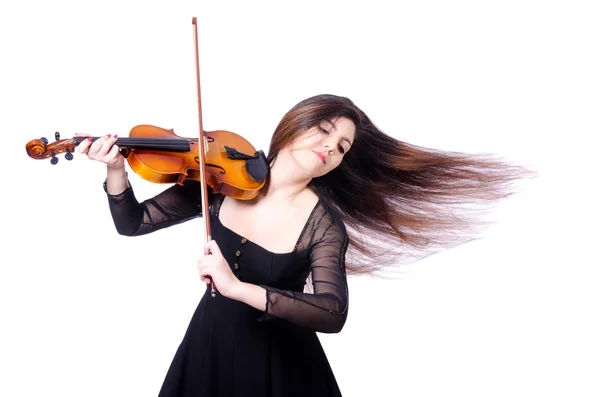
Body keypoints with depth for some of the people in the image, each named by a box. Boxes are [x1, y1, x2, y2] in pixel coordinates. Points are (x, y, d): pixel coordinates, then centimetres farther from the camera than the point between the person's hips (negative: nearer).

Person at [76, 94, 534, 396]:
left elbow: (332, 314, -31)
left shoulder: (324, 226, -16)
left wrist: (238, 288, -41)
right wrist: (117, 170, -22)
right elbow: (132, 223, -2)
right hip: (207, 347, 3)